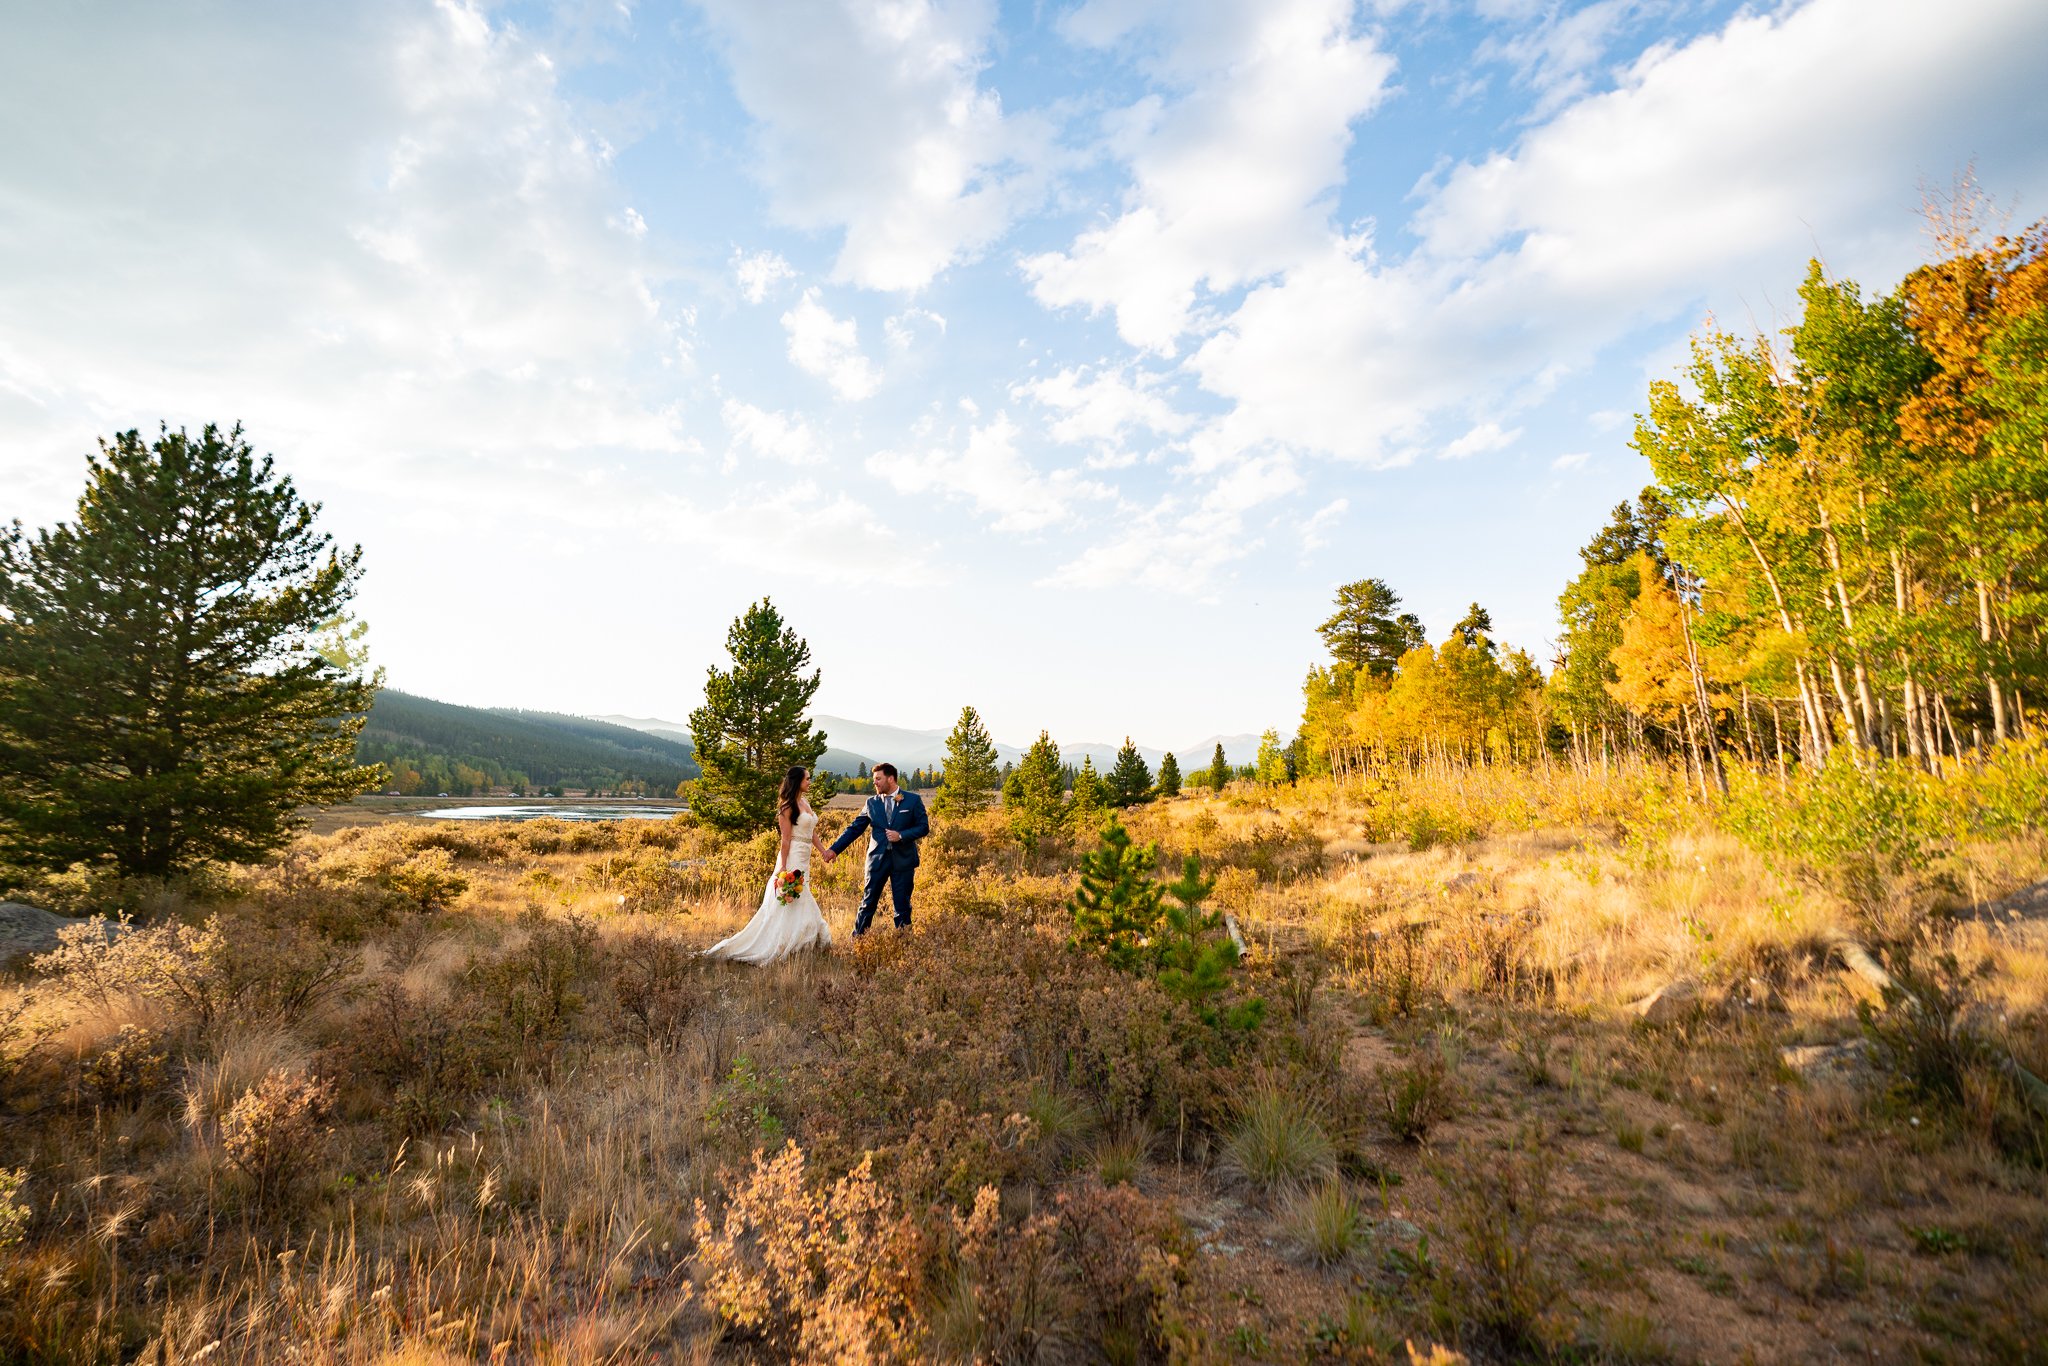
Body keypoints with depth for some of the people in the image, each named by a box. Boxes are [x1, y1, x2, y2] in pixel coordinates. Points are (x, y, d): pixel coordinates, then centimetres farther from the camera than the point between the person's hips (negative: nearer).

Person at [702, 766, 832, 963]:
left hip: (804, 861, 9)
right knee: (788, 905, -6)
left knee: (801, 903, 13)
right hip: (792, 860, -9)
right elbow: (786, 839, -16)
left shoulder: (805, 803, 13)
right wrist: (783, 868, -18)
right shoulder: (788, 806, -12)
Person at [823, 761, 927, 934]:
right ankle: (857, 939, 18)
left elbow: (924, 827, -2)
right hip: (877, 859, 2)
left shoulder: (913, 800, -2)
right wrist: (834, 849, -1)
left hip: (903, 860, -2)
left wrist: (901, 835, -15)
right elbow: (854, 829, 6)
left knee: (902, 904, 6)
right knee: (868, 902, 6)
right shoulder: (872, 803, 6)